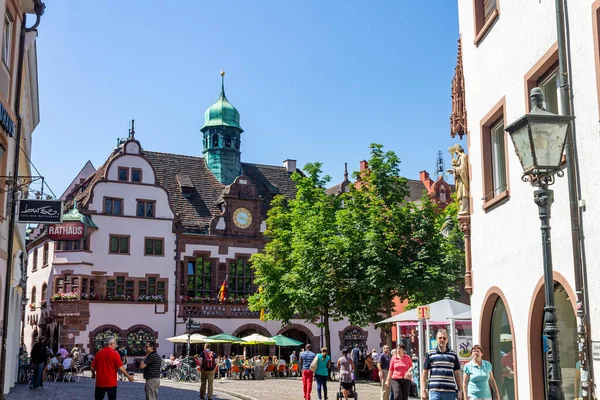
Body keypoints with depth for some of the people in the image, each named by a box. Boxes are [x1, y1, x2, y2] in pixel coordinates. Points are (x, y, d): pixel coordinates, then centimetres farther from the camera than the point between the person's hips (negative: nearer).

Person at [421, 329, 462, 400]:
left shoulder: (453, 355, 11)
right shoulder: (430, 354, 5)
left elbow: (457, 374, 14)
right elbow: (424, 374, 6)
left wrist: (460, 390, 8)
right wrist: (423, 390, -1)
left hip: (450, 391, 2)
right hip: (435, 391, -2)